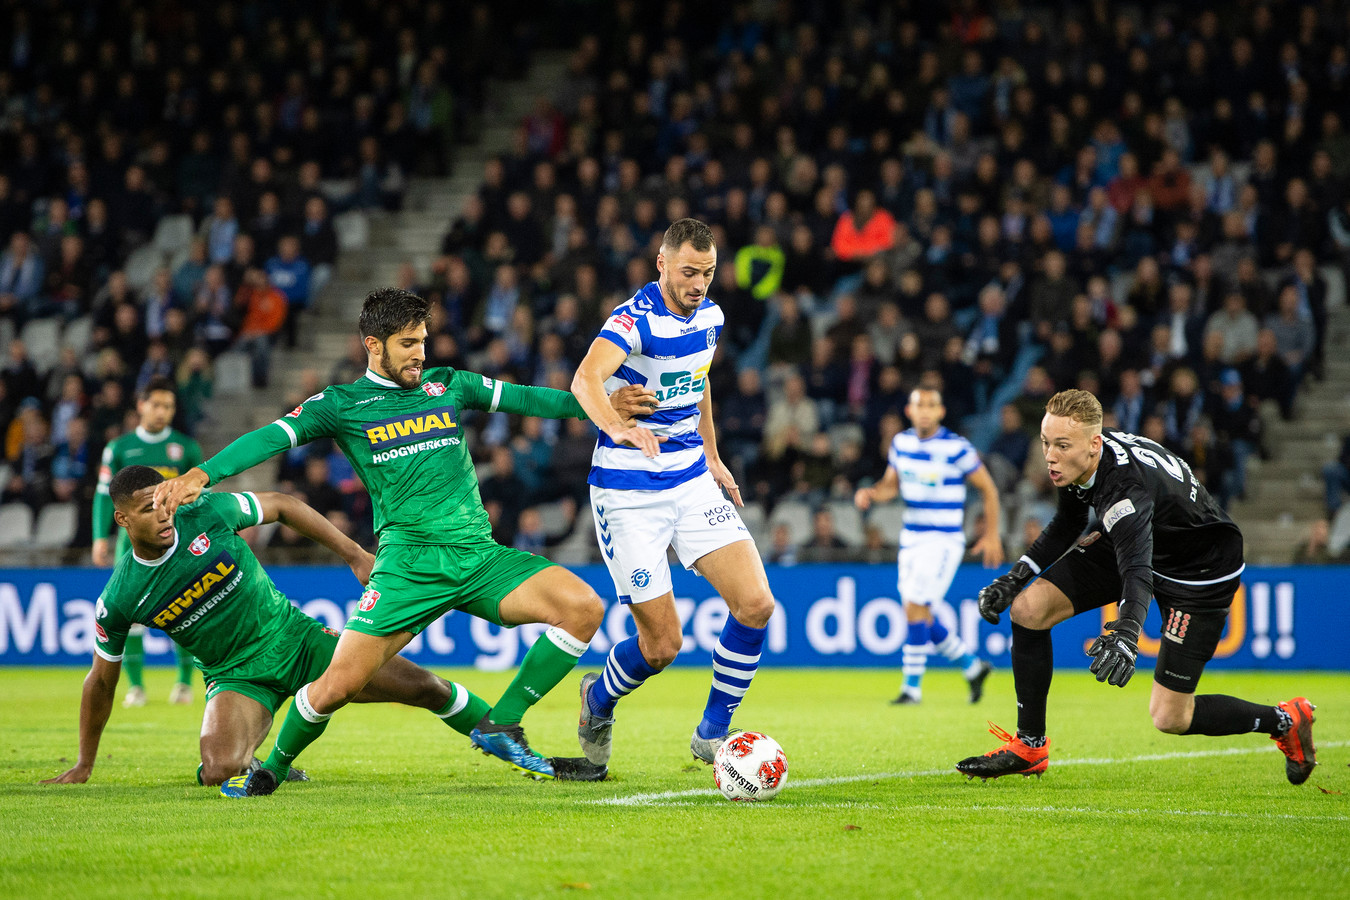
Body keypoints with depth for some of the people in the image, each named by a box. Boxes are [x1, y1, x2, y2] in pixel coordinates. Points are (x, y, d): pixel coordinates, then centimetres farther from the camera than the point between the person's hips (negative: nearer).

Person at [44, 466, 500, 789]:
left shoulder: (206, 515, -16)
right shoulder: (118, 601, -14)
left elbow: (282, 506, 2)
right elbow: (102, 681, 2)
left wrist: (355, 555, 1)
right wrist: (83, 765, 8)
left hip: (298, 640, 1)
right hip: (238, 677, -1)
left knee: (422, 685, -6)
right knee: (218, 772, -29)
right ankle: (253, 767, 7)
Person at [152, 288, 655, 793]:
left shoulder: (445, 385, 16)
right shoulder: (341, 405, 4)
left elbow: (522, 398, 20)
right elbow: (272, 437, -7)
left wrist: (597, 405, 11)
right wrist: (201, 474, -21)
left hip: (480, 555, 4)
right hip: (409, 561, -4)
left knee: (584, 607, -15)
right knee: (338, 685, -13)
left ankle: (499, 727, -3)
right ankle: (273, 766, 17)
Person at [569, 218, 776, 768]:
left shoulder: (709, 317, 4)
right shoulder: (635, 320, -19)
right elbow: (586, 378, -38)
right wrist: (618, 428, -57)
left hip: (691, 481, 6)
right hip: (628, 491, -6)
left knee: (756, 605, -12)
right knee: (662, 645, -5)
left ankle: (712, 733, 5)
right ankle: (599, 702, 28)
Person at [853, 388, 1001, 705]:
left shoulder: (956, 448, -12)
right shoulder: (901, 443, 4)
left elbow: (988, 488, -3)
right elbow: (891, 485, 17)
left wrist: (991, 535, -3)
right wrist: (870, 493, -6)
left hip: (943, 540, -7)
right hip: (911, 538, 7)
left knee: (914, 609, -15)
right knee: (921, 617, 9)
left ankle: (913, 687, -6)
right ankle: (973, 667, 27)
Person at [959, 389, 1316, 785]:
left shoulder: (1125, 487, -39)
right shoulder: (1075, 463, -13)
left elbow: (1138, 569, -55)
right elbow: (1066, 525, 8)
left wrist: (1127, 631, -73)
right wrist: (1015, 578, -2)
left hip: (1201, 570, -8)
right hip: (1131, 545, 8)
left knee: (1169, 717, -9)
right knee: (1028, 607, -8)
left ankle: (1286, 720, 15)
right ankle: (1030, 746, 4)